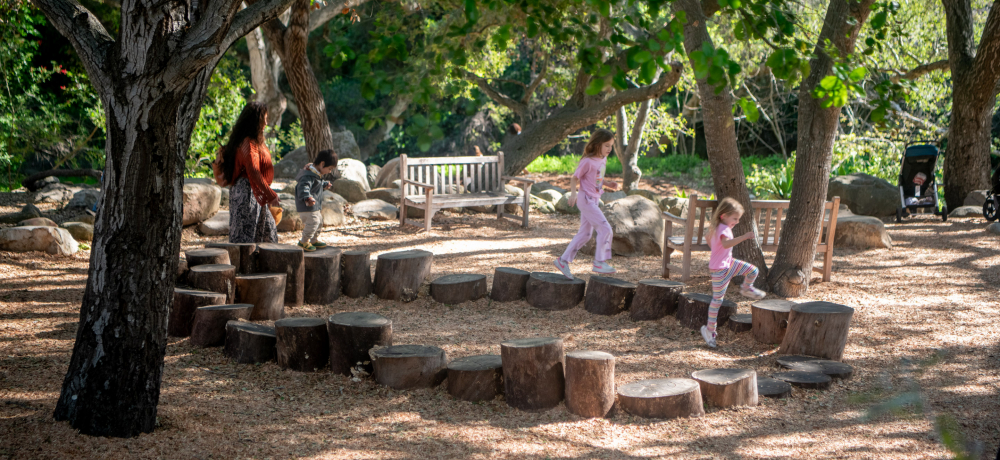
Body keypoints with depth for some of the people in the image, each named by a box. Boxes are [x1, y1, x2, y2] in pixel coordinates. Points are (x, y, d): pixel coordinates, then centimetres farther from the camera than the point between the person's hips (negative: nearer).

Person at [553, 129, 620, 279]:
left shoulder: (603, 159, 7)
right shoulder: (587, 161, -18)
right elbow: (574, 178, -13)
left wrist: (609, 184, 4)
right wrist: (573, 194, -27)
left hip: (594, 200, 9)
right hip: (586, 200, -9)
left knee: (585, 234, 13)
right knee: (606, 229, -11)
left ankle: (563, 261, 20)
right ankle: (600, 262, -3)